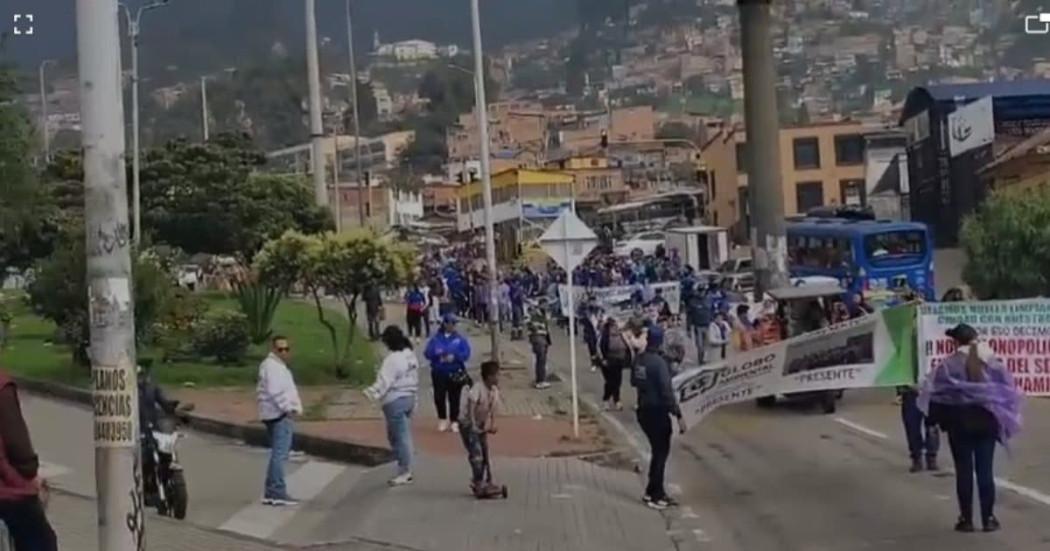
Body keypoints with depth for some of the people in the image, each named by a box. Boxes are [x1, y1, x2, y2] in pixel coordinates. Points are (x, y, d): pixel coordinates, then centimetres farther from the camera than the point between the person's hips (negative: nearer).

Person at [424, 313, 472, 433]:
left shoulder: (460, 338, 1)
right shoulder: (436, 338, 2)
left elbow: (466, 354, -6)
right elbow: (428, 353, -3)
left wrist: (454, 357, -20)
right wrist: (438, 355, -22)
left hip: (456, 374, 0)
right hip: (439, 373, 1)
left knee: (454, 398, 2)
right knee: (439, 397, 1)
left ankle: (454, 421, 12)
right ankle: (442, 419, 20)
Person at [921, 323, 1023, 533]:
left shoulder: (949, 364, -9)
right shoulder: (992, 362, 0)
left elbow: (936, 394, -10)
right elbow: (1008, 391, 4)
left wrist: (938, 420, 1)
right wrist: (1003, 420, 11)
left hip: (960, 422, -2)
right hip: (986, 420, 2)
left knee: (964, 470, 5)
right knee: (985, 470, 8)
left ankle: (966, 519, 7)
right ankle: (988, 518, 10)